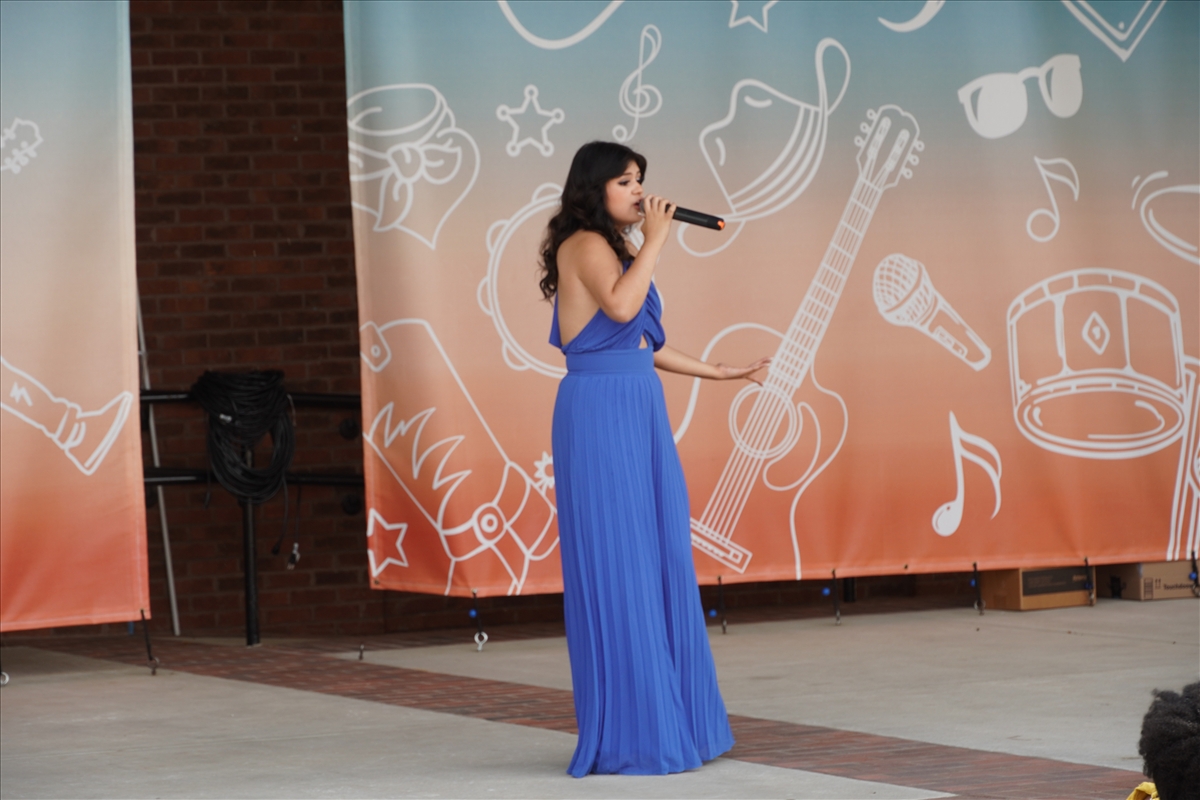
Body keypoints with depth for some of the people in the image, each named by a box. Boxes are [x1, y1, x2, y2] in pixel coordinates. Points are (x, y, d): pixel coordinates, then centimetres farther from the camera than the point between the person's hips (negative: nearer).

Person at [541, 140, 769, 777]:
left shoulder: (615, 249, 19)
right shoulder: (584, 244, -9)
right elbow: (620, 307, -27)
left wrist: (720, 373, 24)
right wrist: (654, 241, -16)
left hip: (639, 414, 9)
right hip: (600, 411, -9)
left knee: (660, 563, 9)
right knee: (614, 567, -6)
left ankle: (668, 722, 15)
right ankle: (626, 735, -2)